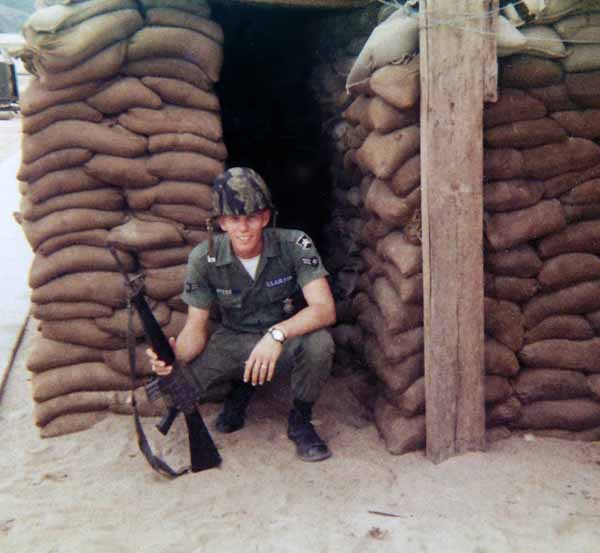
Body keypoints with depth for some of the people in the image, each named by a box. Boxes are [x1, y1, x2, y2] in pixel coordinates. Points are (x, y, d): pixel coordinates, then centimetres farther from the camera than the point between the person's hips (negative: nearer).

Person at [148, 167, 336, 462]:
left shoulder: (294, 245, -21)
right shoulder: (204, 258, -15)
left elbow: (325, 309, -29)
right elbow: (196, 329, -11)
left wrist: (277, 334, -47)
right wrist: (174, 354, -35)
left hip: (287, 338, -1)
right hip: (234, 341, 2)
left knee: (319, 344, -36)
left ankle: (300, 421, -5)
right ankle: (239, 390, 12)